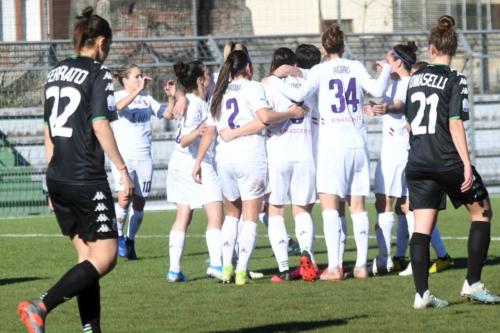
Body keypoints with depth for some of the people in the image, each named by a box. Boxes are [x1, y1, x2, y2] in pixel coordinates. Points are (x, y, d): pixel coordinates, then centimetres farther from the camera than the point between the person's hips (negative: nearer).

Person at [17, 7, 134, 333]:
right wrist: (123, 169, -12)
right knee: (104, 258, -6)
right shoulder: (98, 73, -8)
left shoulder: (56, 72, 14)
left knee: (88, 256, 12)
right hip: (87, 180, -8)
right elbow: (100, 124, -16)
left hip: (57, 178, 8)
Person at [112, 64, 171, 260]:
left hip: (144, 157, 5)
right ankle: (118, 235, 3)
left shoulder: (146, 99, 14)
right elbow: (119, 106, -23)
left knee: (139, 202, 3)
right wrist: (138, 90, -29)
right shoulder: (117, 96, 0)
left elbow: (167, 114, 12)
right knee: (125, 198, -19)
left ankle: (130, 241, 18)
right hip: (123, 156, -5)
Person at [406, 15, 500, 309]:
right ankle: (473, 283, 6)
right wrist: (467, 164, -15)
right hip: (448, 161, -5)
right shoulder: (455, 80, -7)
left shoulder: (416, 79, 10)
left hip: (418, 162, 5)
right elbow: (455, 124, -15)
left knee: (422, 227, 3)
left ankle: (422, 293, -6)